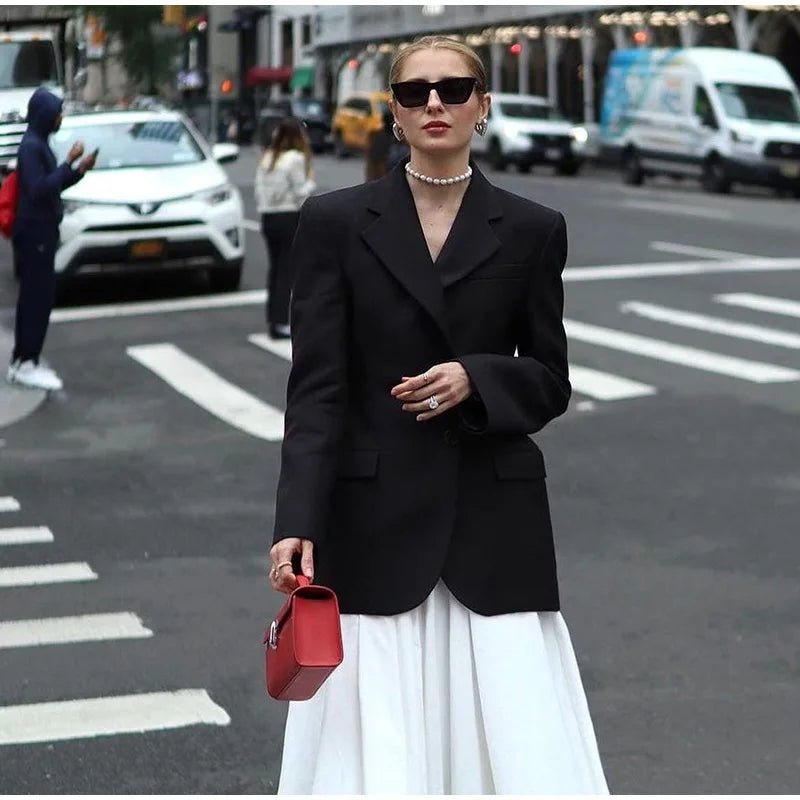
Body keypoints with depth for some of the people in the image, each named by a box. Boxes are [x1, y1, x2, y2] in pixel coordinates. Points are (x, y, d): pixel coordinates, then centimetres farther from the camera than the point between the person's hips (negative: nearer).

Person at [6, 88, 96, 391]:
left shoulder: (39, 144, 14)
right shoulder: (31, 146, -15)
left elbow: (52, 186, 20)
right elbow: (39, 189, -23)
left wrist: (79, 170, 7)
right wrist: (68, 163, -21)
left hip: (41, 231, 10)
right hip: (35, 231, -10)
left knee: (34, 297, 12)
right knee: (38, 297, -8)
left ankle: (24, 360, 18)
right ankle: (25, 365, -6)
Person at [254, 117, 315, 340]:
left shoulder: (267, 158, 9)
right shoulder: (296, 159, -11)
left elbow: (258, 192, 9)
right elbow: (301, 194, -11)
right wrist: (310, 181, 5)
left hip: (268, 218, 7)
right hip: (290, 218, -7)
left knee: (275, 266, 14)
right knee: (287, 269, -3)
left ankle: (273, 319, 16)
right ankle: (280, 322, -5)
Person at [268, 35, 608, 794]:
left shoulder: (532, 230, 6)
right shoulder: (336, 222, 2)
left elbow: (551, 383, 9)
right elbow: (316, 386, -4)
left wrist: (476, 379, -12)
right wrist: (297, 522, -15)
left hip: (494, 525, 1)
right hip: (374, 523, -1)